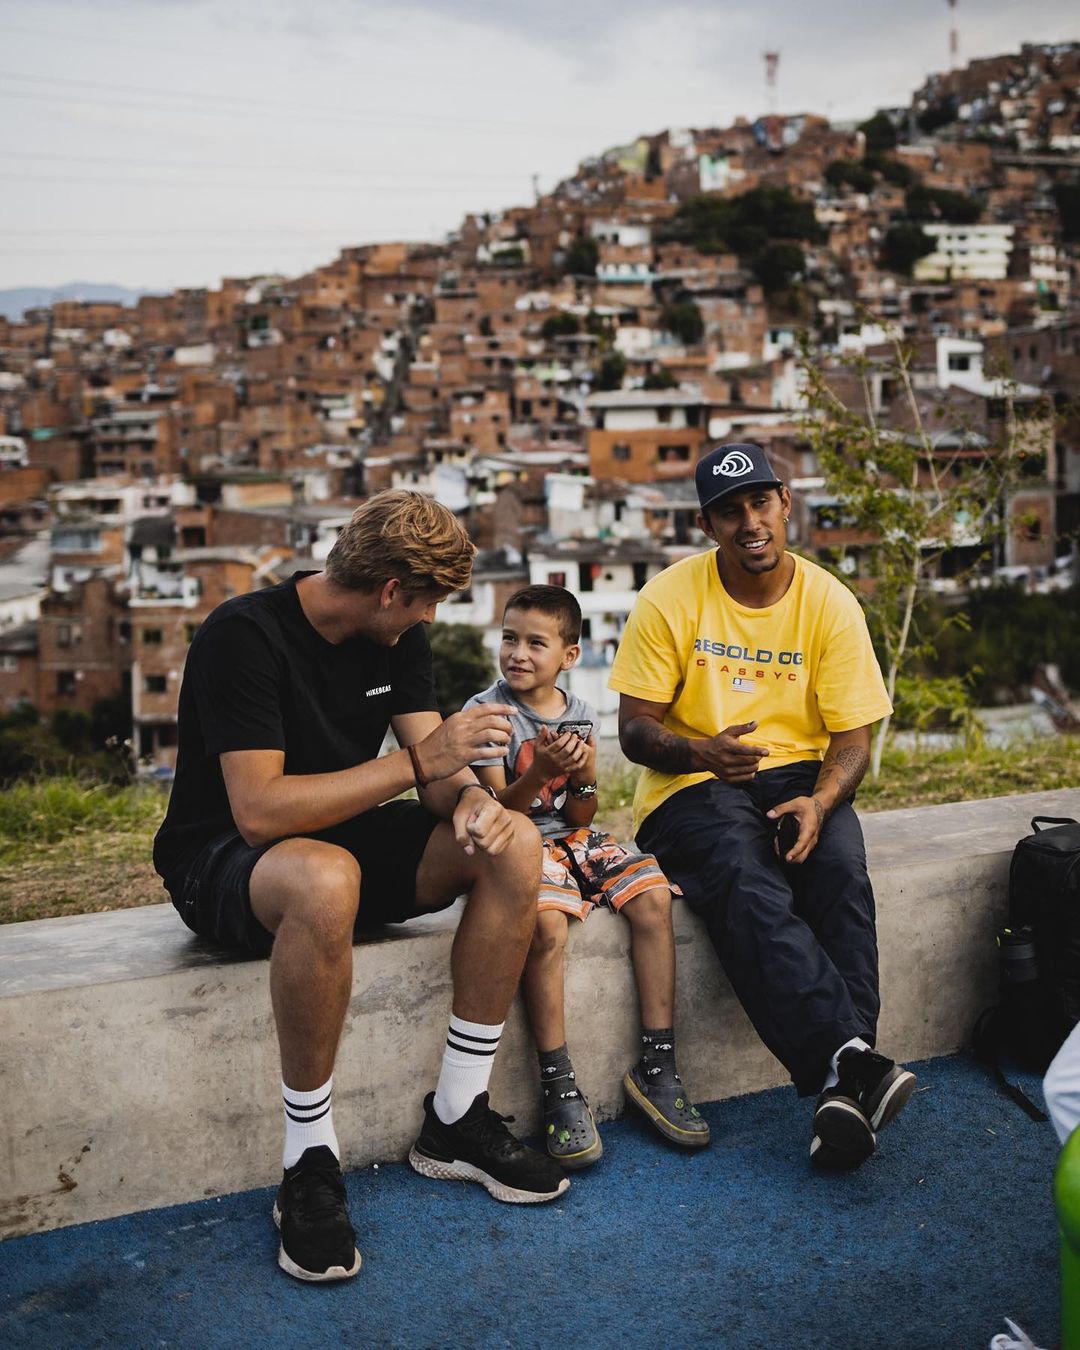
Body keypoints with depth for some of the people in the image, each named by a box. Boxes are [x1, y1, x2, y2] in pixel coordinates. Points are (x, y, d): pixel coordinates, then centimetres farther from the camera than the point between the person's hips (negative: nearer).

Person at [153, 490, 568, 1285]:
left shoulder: (399, 638, 2)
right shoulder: (245, 636, -22)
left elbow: (436, 765, -1)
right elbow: (261, 811, -30)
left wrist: (468, 797, -26)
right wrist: (419, 761, -31)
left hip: (342, 839, 7)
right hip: (222, 860, -7)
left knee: (513, 844, -15)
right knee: (325, 877, -41)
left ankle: (456, 1120, -7)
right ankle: (310, 1164, -24)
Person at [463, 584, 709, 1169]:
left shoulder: (581, 715, 8)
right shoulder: (488, 711, -5)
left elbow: (581, 817, 9)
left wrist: (585, 774, -12)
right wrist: (541, 771, -25)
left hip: (574, 839, 5)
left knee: (652, 894, -20)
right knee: (548, 920, -35)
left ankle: (655, 1066, -12)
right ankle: (558, 1084, -24)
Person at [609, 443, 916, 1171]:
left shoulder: (830, 603, 1)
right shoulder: (670, 599, -4)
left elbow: (853, 737, 0)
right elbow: (636, 729, -4)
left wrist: (821, 800, -22)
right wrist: (701, 751, -26)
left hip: (799, 776, 2)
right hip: (691, 787, -2)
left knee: (842, 874, -30)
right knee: (751, 893, -33)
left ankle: (843, 1088, -32)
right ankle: (854, 1058, -39)